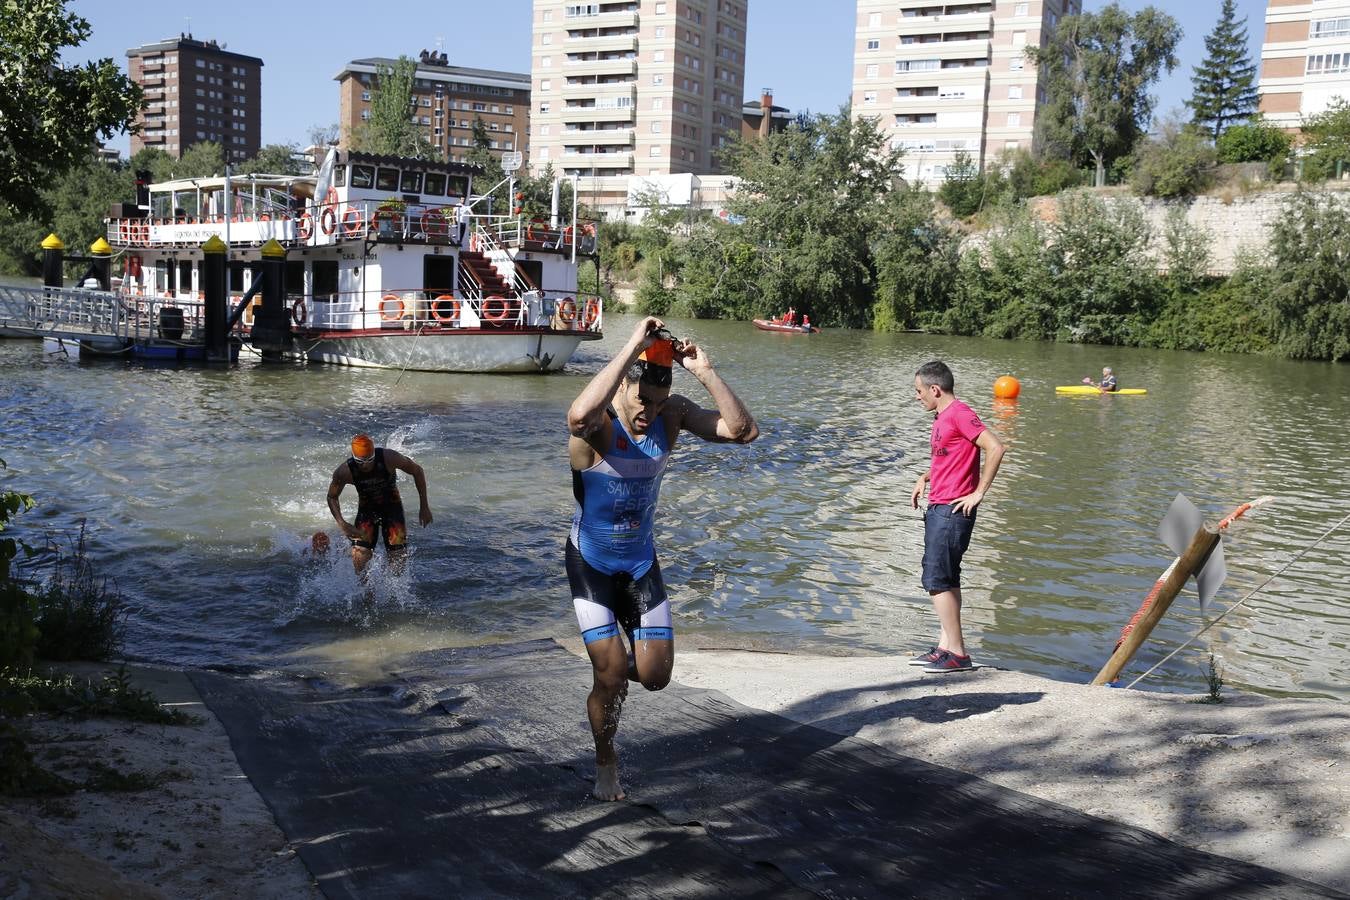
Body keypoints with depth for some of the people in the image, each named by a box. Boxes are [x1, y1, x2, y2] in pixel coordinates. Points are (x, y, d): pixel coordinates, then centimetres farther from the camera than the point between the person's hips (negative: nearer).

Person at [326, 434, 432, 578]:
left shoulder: (389, 458, -27)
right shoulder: (344, 472, -24)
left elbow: (417, 471, -11)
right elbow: (332, 497, -4)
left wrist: (424, 507, -9)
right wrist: (342, 524, -19)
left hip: (392, 506, 0)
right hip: (366, 509, 1)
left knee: (397, 560, -7)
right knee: (358, 559, -16)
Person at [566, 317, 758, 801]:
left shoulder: (672, 413, -11)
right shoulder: (597, 423, -25)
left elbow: (744, 431, -19)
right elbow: (579, 416, -53)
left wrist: (706, 373, -30)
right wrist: (632, 346, -48)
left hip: (641, 562, 4)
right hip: (591, 563, -4)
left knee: (655, 676, 2)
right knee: (610, 675, -7)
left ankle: (616, 664, 40)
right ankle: (606, 765, 20)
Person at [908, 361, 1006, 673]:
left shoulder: (959, 413, -13)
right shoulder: (942, 418, 17)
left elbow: (996, 448, -21)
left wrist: (978, 493, -18)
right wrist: (925, 478, 15)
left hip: (952, 510, -10)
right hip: (938, 508, 10)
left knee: (937, 580, -10)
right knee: (945, 579, 12)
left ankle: (956, 653, -6)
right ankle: (946, 646, 18)